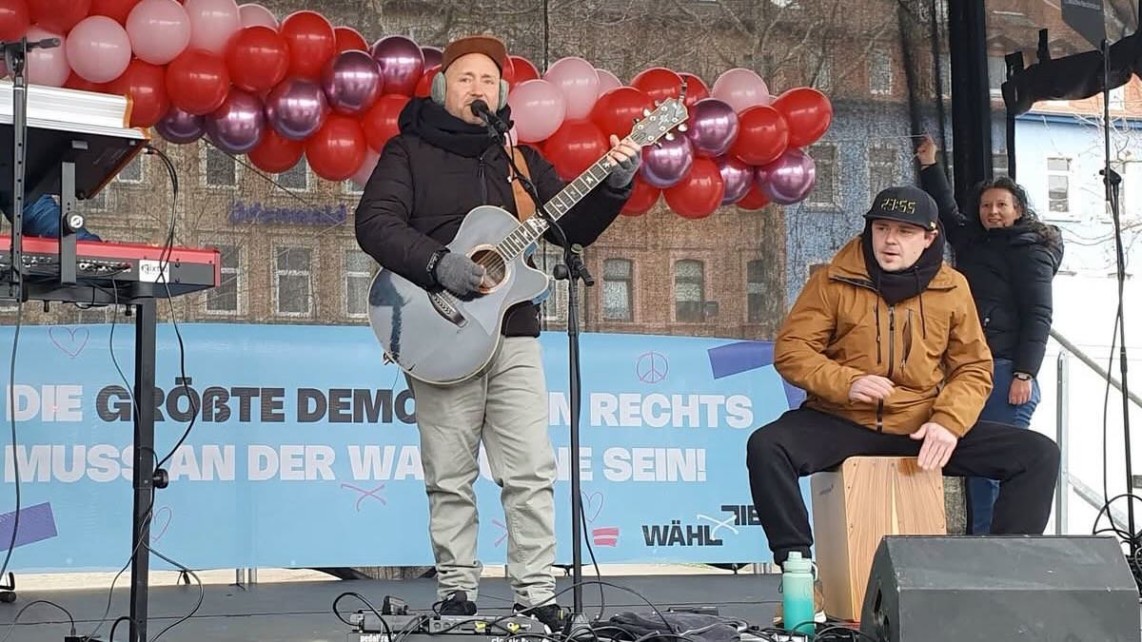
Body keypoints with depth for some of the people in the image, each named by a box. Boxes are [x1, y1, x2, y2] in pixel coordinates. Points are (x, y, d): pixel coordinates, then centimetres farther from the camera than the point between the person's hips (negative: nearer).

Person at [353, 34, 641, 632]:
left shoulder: (522, 160, 18)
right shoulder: (409, 152, 6)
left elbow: (575, 228, 15)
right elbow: (375, 223, -8)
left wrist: (614, 186, -3)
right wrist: (438, 264, -21)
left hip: (513, 334, 3)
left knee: (532, 473, -3)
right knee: (450, 478, 1)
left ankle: (535, 595, 1)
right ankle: (457, 593, 10)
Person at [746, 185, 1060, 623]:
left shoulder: (951, 288, 4)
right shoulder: (834, 280, -2)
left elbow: (974, 369, 7)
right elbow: (790, 350, -3)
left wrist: (949, 422, -13)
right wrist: (846, 382, -21)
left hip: (923, 428, 2)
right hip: (842, 423, -2)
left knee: (1038, 455, -12)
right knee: (766, 447, -32)